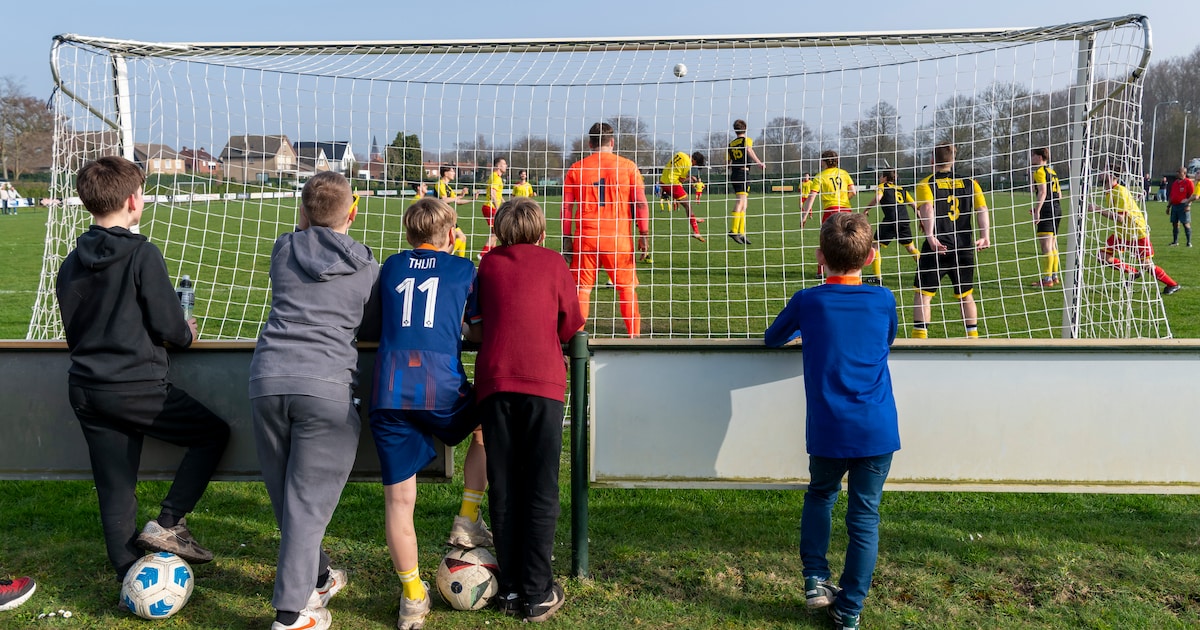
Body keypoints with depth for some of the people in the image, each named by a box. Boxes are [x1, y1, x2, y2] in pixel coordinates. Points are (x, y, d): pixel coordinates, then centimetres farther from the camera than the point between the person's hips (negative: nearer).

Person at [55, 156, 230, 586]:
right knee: (214, 434, 13)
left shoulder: (70, 265, 8)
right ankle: (168, 524, 5)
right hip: (137, 387, -7)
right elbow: (169, 328, -12)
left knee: (115, 494, 12)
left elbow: (73, 332, 16)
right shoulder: (142, 254, -12)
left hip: (85, 390, 7)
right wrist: (187, 334, 9)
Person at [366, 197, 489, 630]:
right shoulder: (463, 269, 11)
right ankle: (467, 522, 23)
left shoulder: (390, 267, 18)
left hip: (389, 394, 2)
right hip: (443, 389, -1)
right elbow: (481, 332, 12)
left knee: (398, 497, 7)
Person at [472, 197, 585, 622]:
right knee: (541, 491, 3)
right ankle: (537, 594, 4)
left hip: (495, 383, 2)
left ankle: (510, 589, 14)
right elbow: (570, 328, 12)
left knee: (503, 490, 9)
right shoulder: (553, 263, 8)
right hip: (543, 383, -2)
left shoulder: (488, 265, 13)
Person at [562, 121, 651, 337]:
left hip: (585, 238, 1)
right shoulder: (628, 166, 2)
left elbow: (566, 208, 5)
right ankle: (634, 336, 11)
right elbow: (641, 203, -1)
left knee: (581, 288, 7)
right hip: (618, 238, -1)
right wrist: (643, 236, 3)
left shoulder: (576, 169, 5)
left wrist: (567, 239, 9)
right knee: (627, 288, 9)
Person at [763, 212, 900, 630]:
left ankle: (815, 579, 19)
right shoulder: (884, 301, 2)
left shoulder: (807, 302, -2)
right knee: (864, 516, 9)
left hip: (828, 432, 0)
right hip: (878, 431, 1)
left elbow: (772, 339, 15)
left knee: (819, 497, 25)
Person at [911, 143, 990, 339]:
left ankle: (920, 339, -6)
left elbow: (927, 208, -18)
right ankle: (973, 339, 22)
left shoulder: (926, 184, 1)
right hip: (964, 248, 4)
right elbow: (982, 208, -1)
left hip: (937, 248, -4)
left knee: (923, 294, 2)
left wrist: (930, 236, -27)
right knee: (966, 295, 17)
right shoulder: (969, 182, 12)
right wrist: (984, 236, -8)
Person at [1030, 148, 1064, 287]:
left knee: (1046, 245, -10)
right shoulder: (1052, 172, 20)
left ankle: (1047, 279, -12)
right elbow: (1059, 194, 22)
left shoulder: (1039, 171, -7)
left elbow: (1043, 192, -19)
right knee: (1052, 245, 15)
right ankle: (1054, 276, 20)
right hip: (1057, 209, 10)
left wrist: (1037, 211, -24)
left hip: (1047, 211, -10)